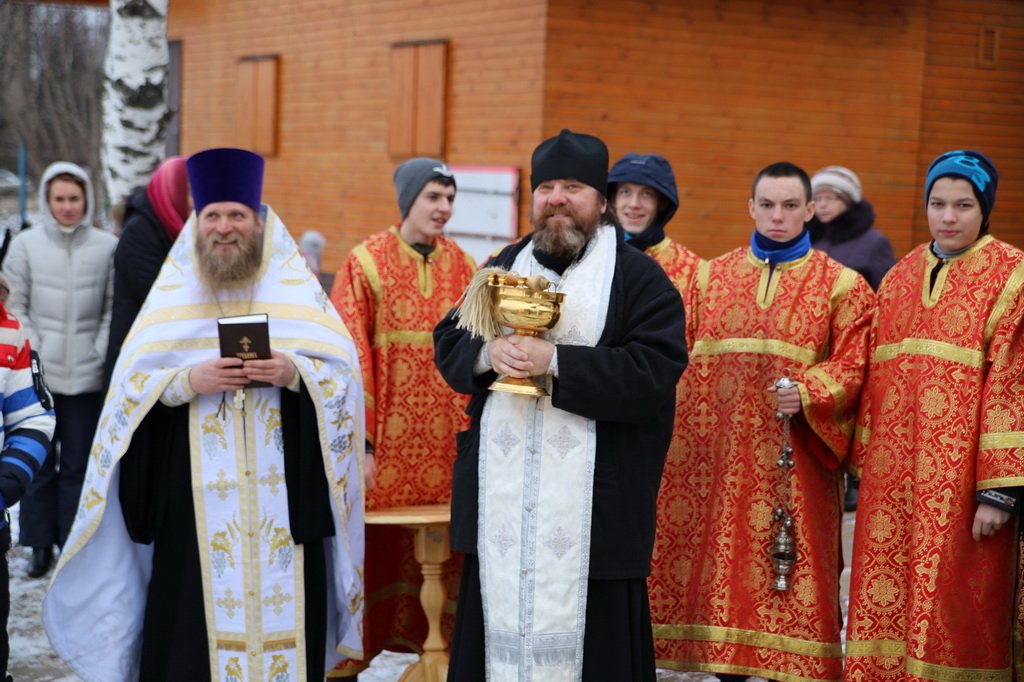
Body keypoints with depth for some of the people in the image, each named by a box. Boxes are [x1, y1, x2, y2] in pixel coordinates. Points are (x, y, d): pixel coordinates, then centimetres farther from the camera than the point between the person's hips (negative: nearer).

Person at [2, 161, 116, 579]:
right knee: (38, 462, 6)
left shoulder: (107, 248, -3)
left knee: (78, 465, 5)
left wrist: (100, 353, -6)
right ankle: (40, 544, 17)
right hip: (38, 374, 1)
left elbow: (115, 309, 2)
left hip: (87, 376, -1)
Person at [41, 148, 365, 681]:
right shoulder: (170, 297, 8)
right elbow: (130, 388, 3)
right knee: (196, 612, -3)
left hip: (283, 494, 0)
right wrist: (188, 380, -14)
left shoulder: (298, 290, 6)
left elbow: (345, 374, 1)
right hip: (195, 497, 0)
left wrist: (294, 371, -17)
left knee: (282, 609, -1)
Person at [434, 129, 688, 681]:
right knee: (500, 618, 6)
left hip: (593, 508, -4)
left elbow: (657, 370, -13)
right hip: (500, 500, 4)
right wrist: (487, 354, -11)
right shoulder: (504, 267, 16)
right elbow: (447, 344, 13)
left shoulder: (638, 278, 0)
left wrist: (556, 361, -20)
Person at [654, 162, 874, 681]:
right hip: (714, 460, 3)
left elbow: (851, 367, -5)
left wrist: (807, 394, -22)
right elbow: (684, 362, 11)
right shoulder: (710, 276, 13)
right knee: (719, 564, 5)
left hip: (792, 462, -3)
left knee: (788, 575, -2)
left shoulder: (842, 286, 4)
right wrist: (676, 438, 3)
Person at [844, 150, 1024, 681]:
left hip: (958, 474, -5)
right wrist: (866, 459, 8)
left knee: (952, 608, -1)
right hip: (896, 473, 5)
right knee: (891, 596, 7)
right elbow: (876, 376, 13)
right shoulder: (901, 277, 13)